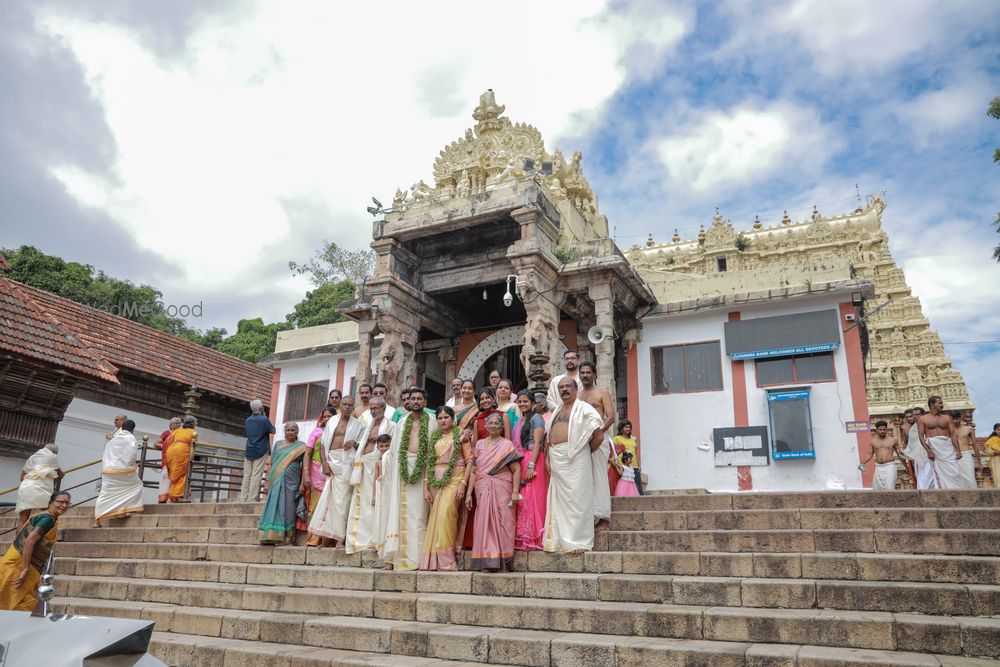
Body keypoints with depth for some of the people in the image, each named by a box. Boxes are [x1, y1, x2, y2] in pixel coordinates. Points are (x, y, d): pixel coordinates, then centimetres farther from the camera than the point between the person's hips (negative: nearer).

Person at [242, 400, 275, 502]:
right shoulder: (264, 419, -11)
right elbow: (272, 431, 1)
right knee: (256, 476, -5)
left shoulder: (248, 420, 7)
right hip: (261, 451, -5)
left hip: (249, 451, 5)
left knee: (247, 475, 7)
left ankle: (243, 498, 5)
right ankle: (251, 499, -7)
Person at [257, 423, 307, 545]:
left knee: (288, 508, -3)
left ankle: (287, 538, 0)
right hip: (277, 480, 2)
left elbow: (305, 466, 0)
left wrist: (303, 483, -9)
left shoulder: (301, 446, 5)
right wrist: (267, 481, 5)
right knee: (274, 506, -4)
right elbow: (271, 463, 12)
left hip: (292, 481, -2)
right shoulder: (278, 444, 13)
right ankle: (270, 536, -3)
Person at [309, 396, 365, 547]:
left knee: (341, 499, -5)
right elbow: (323, 444, 8)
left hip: (346, 463, -2)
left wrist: (354, 442, -13)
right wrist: (324, 463, -4)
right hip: (330, 461, 2)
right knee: (327, 498, 0)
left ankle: (339, 536, -1)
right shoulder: (332, 421, 12)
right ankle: (327, 536, 5)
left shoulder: (357, 425, 8)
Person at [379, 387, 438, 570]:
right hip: (402, 468, 2)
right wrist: (389, 471, 3)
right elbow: (393, 450, 14)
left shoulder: (432, 423, 6)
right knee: (398, 511, -1)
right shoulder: (402, 423, 16)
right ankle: (392, 556, 0)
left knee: (418, 513, -3)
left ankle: (416, 557, 1)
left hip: (421, 469, -2)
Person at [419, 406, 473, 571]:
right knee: (435, 518, 0)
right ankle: (434, 560, 8)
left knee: (445, 514, -19)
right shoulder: (434, 439, 16)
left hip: (454, 480, -5)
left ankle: (447, 561, -13)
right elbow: (428, 463, 14)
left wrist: (463, 484, -12)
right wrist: (426, 487, 5)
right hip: (436, 481, 5)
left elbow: (470, 460, -3)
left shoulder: (460, 435, 3)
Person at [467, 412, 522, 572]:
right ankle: (487, 562, 7)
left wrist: (515, 491, -13)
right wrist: (469, 492, 5)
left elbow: (516, 470, -3)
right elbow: (473, 471, 12)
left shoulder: (507, 445, 3)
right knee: (484, 523, 1)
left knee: (502, 523, -4)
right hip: (483, 490, 3)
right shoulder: (479, 445, 13)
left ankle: (503, 563, 3)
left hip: (502, 490, -3)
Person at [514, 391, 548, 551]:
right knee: (519, 500, 6)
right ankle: (521, 538, 11)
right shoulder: (520, 420, 19)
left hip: (532, 461, -7)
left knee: (531, 499, -7)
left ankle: (532, 539, -3)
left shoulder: (536, 418, -3)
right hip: (518, 462, 7)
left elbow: (537, 443, -12)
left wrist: (531, 465, -19)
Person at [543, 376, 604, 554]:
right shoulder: (557, 411, 21)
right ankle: (560, 539, 16)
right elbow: (549, 438, 20)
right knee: (559, 500, 9)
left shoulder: (583, 408, -2)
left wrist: (585, 451, 1)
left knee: (576, 499, -5)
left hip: (575, 458, -7)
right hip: (557, 460, 7)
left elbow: (599, 436, -8)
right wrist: (548, 460, 9)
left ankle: (579, 541, 1)